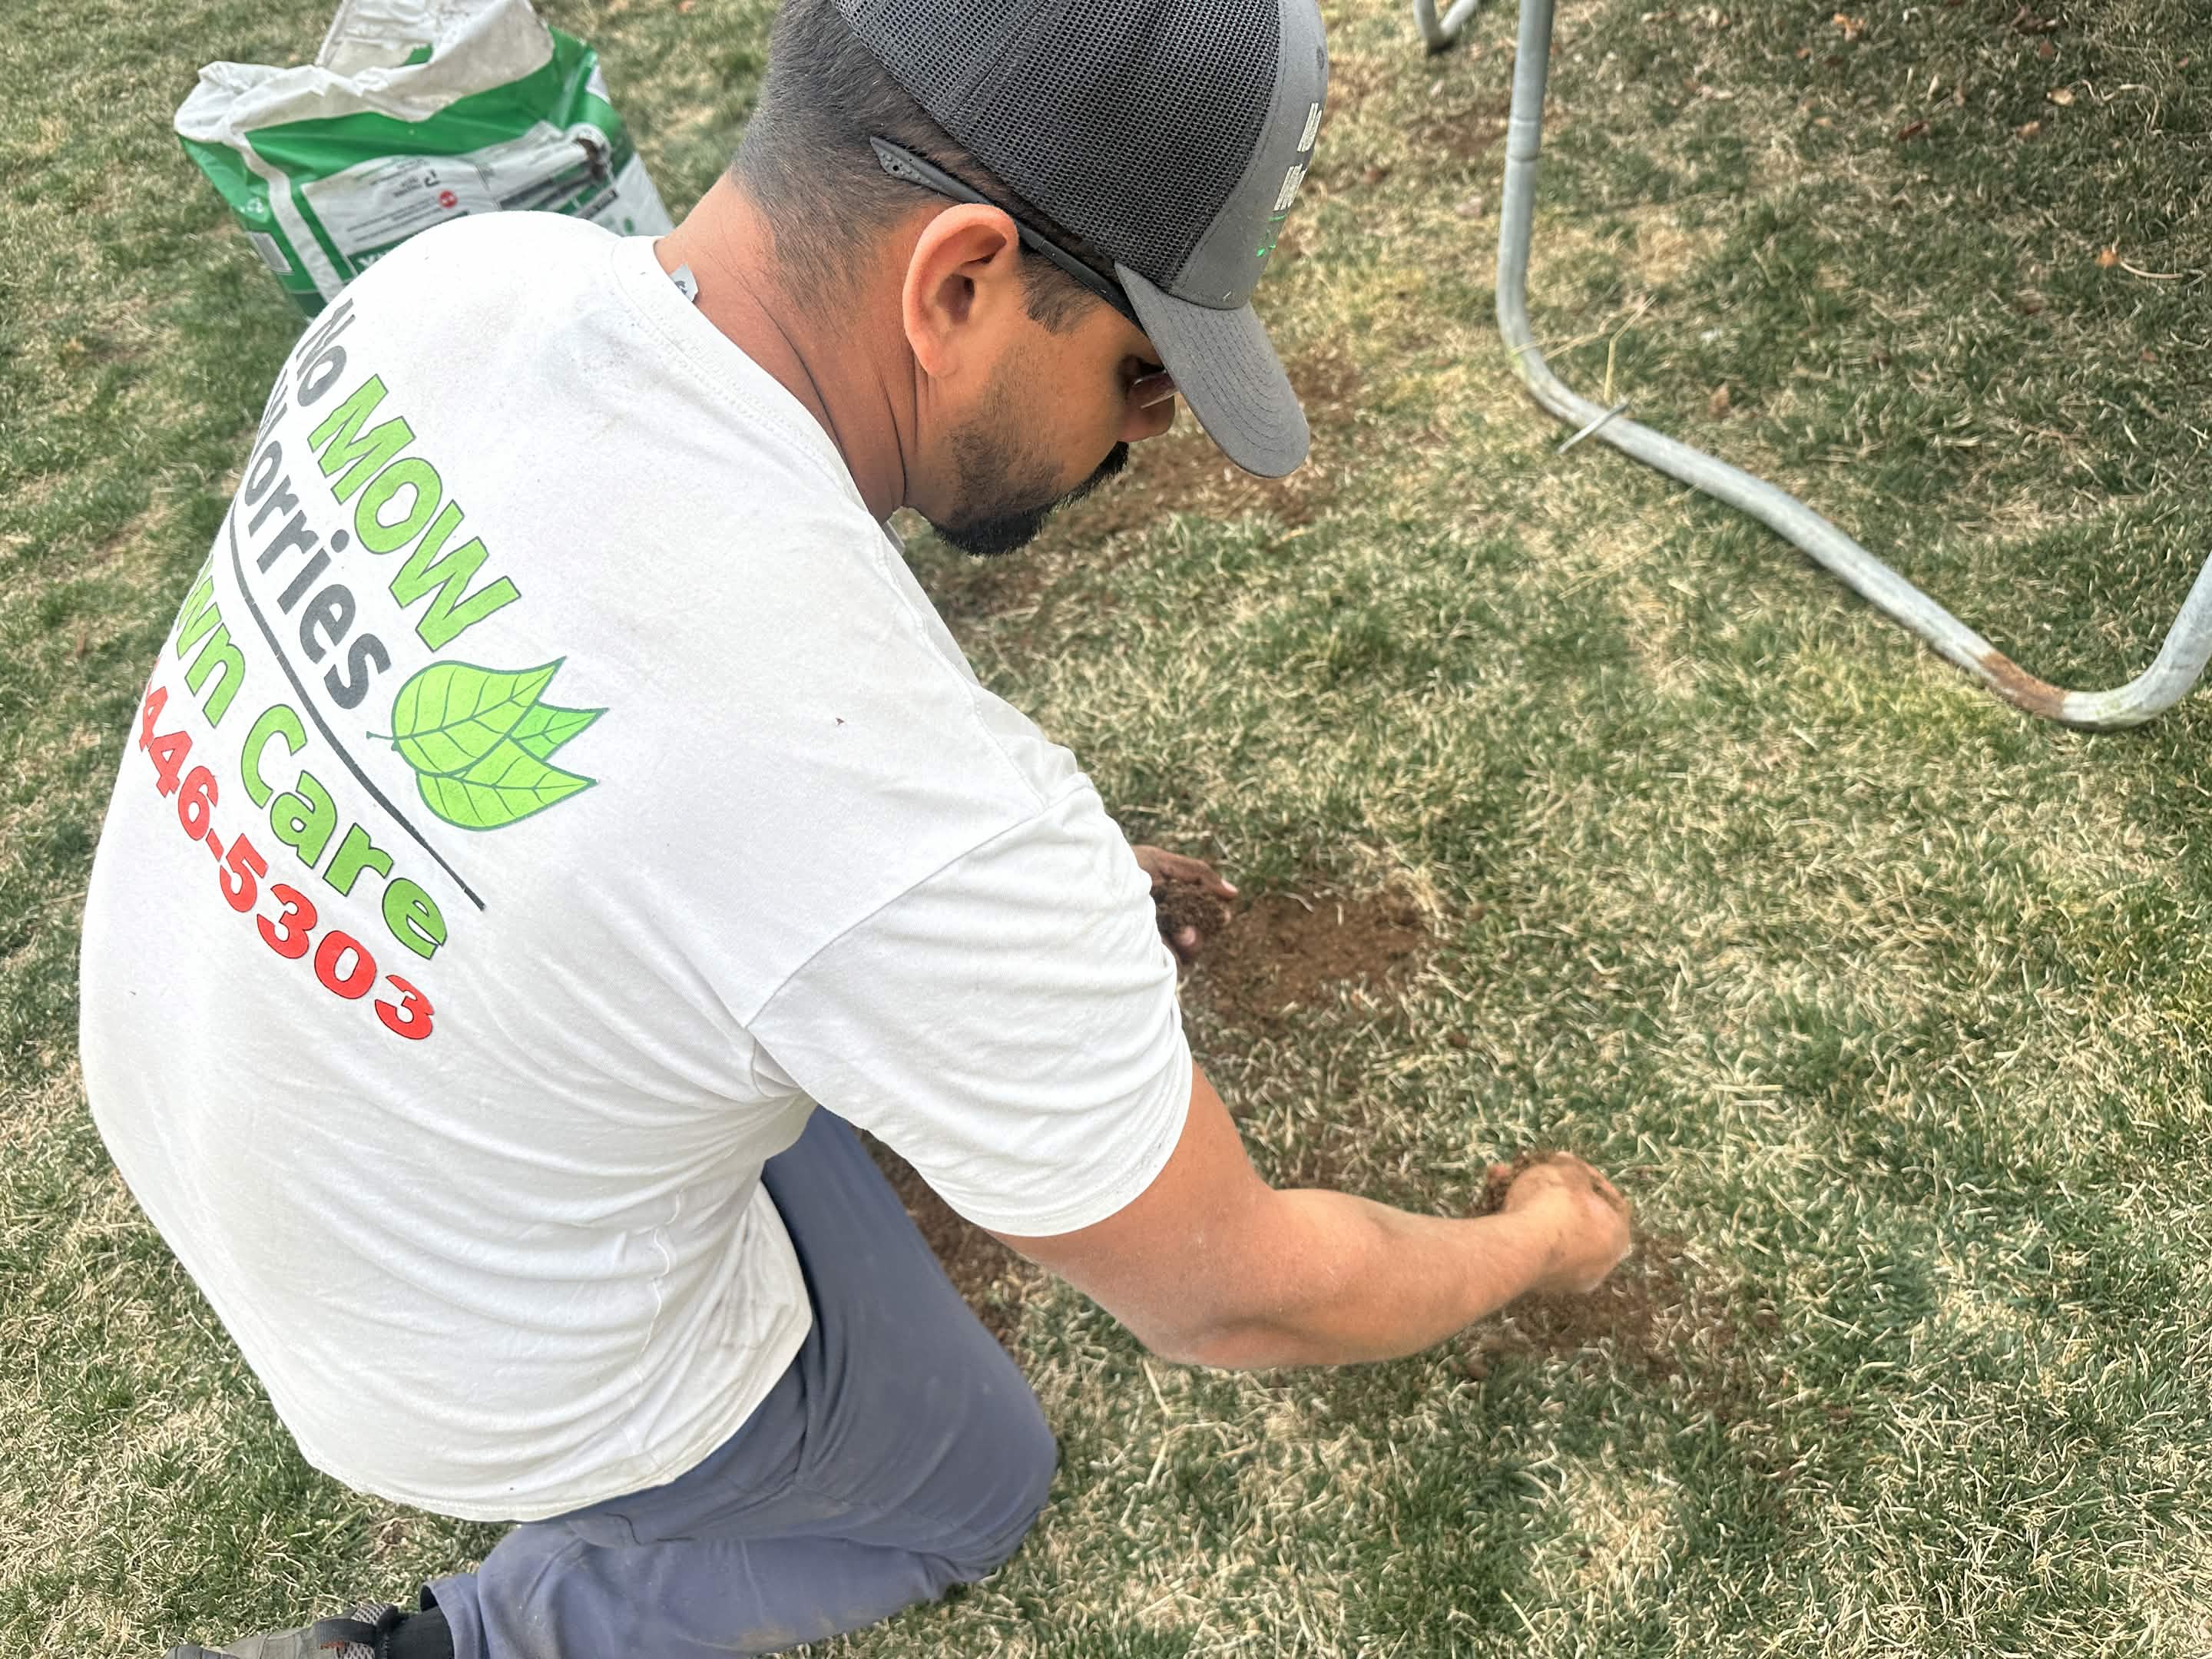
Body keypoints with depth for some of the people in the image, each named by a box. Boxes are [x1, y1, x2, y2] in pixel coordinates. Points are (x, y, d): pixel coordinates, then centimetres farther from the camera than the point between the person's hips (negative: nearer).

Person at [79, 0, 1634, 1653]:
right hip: (500, 1358, -5)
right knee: (975, 1482, 24)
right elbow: (1228, 1297, -22)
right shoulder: (927, 833, -40)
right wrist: (1542, 1243, -1)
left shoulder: (470, 269, -19)